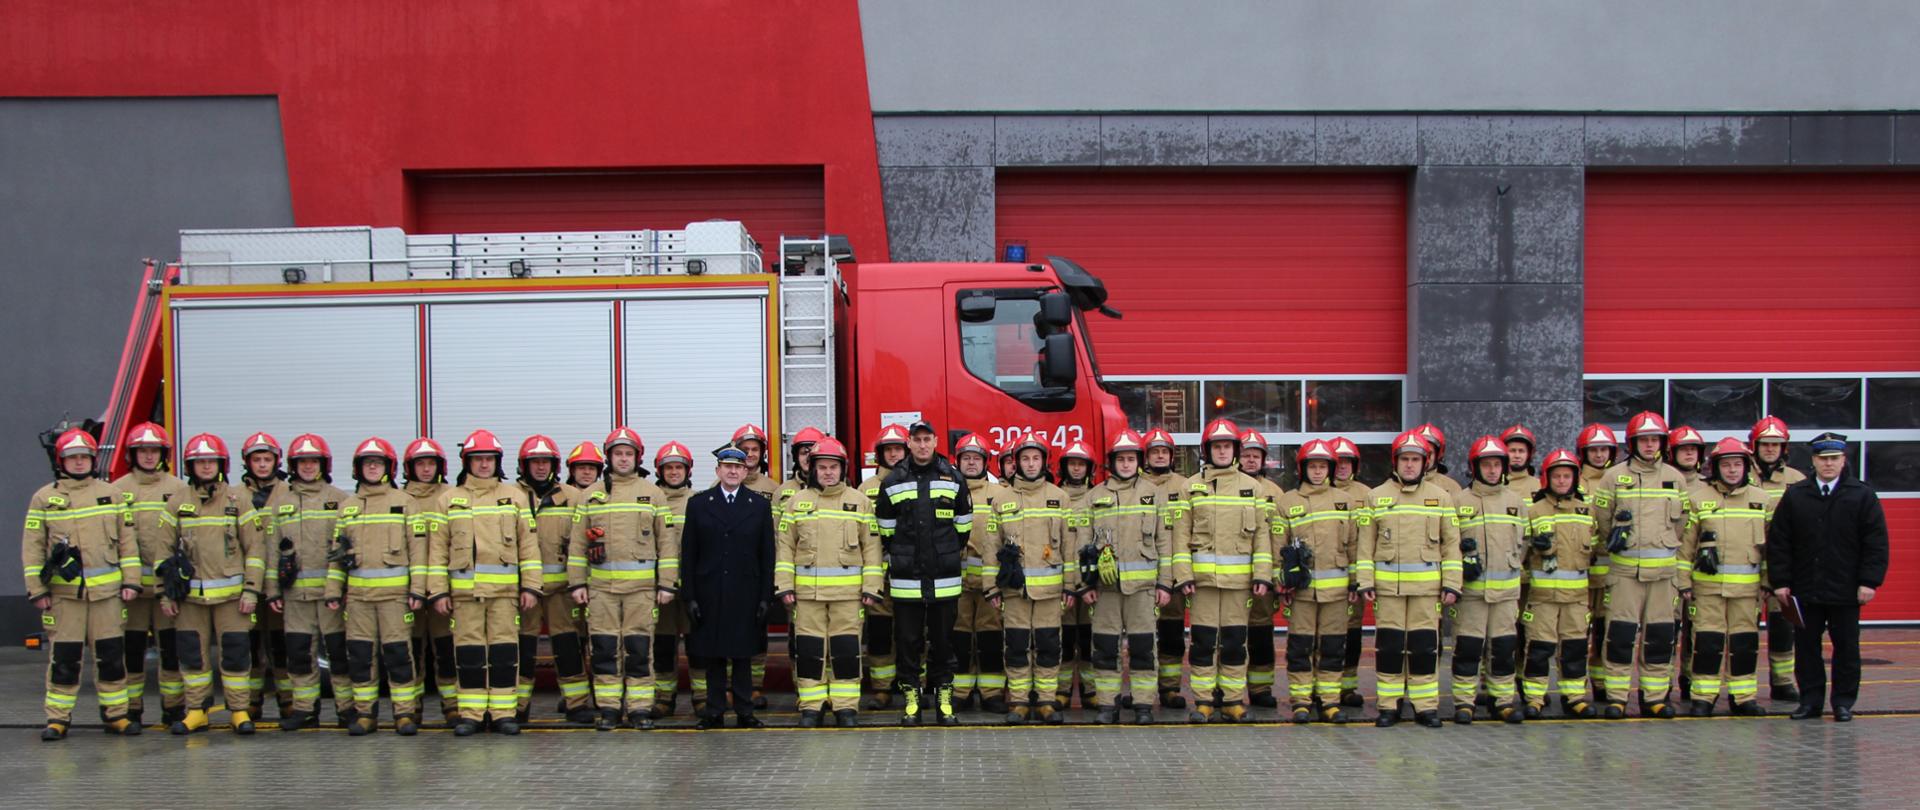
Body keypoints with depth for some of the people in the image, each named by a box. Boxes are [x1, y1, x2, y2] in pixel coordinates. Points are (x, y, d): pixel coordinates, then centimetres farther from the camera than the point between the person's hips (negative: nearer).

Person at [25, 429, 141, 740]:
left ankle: (116, 714, 13)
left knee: (111, 655, 4)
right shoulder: (44, 498, 5)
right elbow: (32, 548, 5)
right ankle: (57, 718, 9)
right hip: (64, 592, -2)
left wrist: (131, 581, 4)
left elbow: (126, 540, 11)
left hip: (107, 591, 2)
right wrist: (37, 590, -1)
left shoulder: (110, 494, 11)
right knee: (64, 657, -1)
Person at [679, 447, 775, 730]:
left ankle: (744, 711, 11)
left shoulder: (760, 505, 6)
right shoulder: (698, 504, 5)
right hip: (709, 595, 0)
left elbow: (767, 555, 5)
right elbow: (688, 554, 3)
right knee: (713, 655, 5)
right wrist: (689, 596, -3)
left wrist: (766, 597, -2)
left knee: (744, 655, 4)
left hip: (746, 595, 0)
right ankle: (714, 711, 12)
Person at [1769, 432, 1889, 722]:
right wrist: (1781, 581, -1)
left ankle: (1844, 702, 17)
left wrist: (1869, 582, -9)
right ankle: (1810, 700, 15)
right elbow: (1778, 542, 4)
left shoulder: (1862, 496, 0)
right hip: (1805, 590, 2)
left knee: (1846, 648, 7)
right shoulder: (1795, 496, 4)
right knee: (1806, 647, 6)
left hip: (1846, 591, -2)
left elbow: (1876, 544, -2)